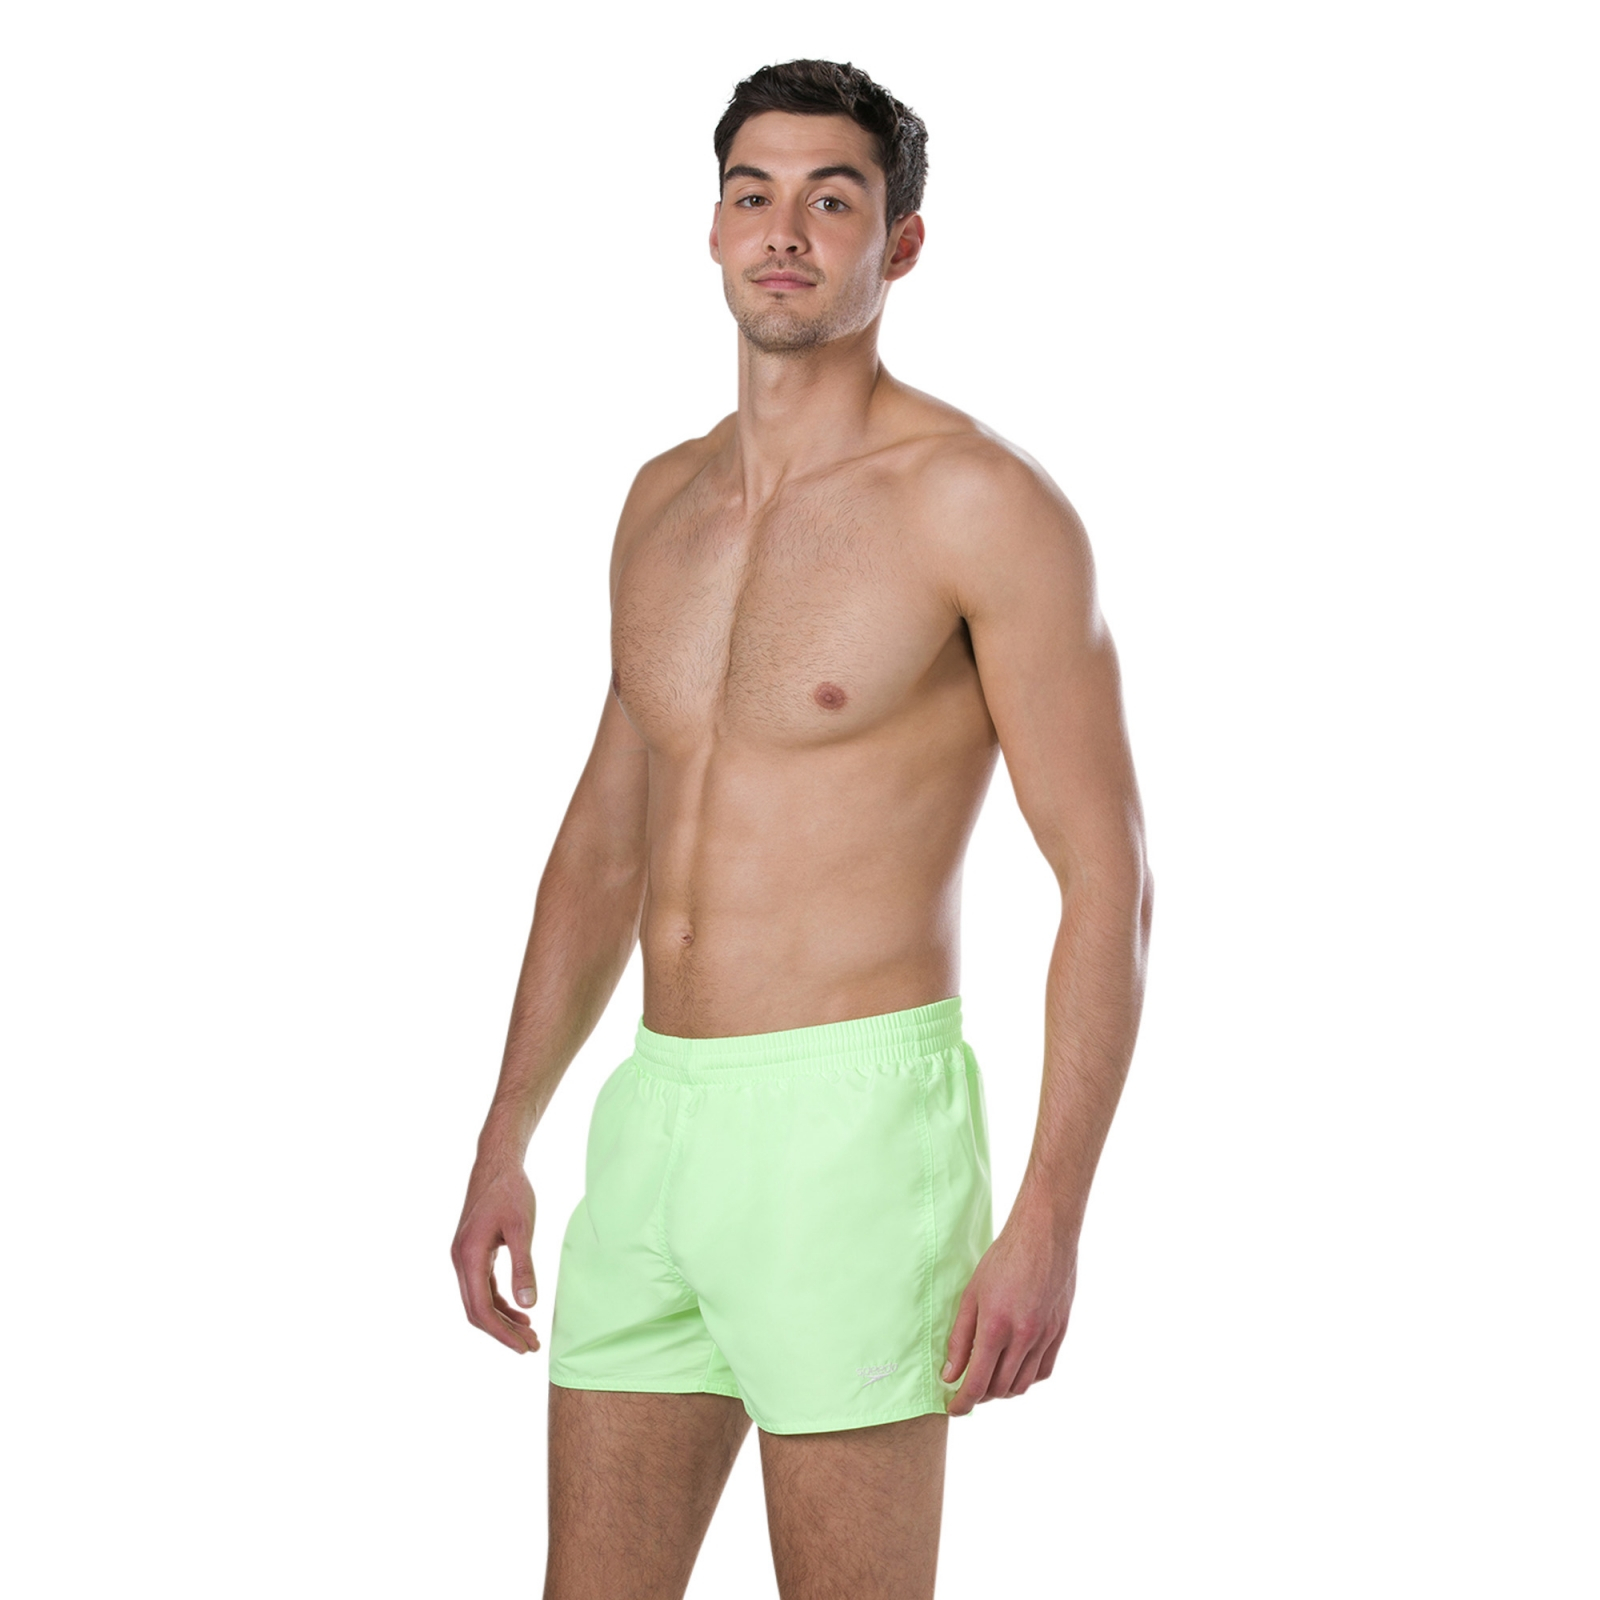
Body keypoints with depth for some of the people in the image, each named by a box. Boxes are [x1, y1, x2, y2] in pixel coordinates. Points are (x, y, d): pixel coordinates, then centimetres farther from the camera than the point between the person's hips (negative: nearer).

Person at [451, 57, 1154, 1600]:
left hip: (856, 1125, -7)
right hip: (655, 1123, 7)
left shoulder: (981, 501, -9)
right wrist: (503, 1145, 18)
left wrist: (1051, 1223, -16)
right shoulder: (666, 500, 13)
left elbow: (1107, 874, -11)